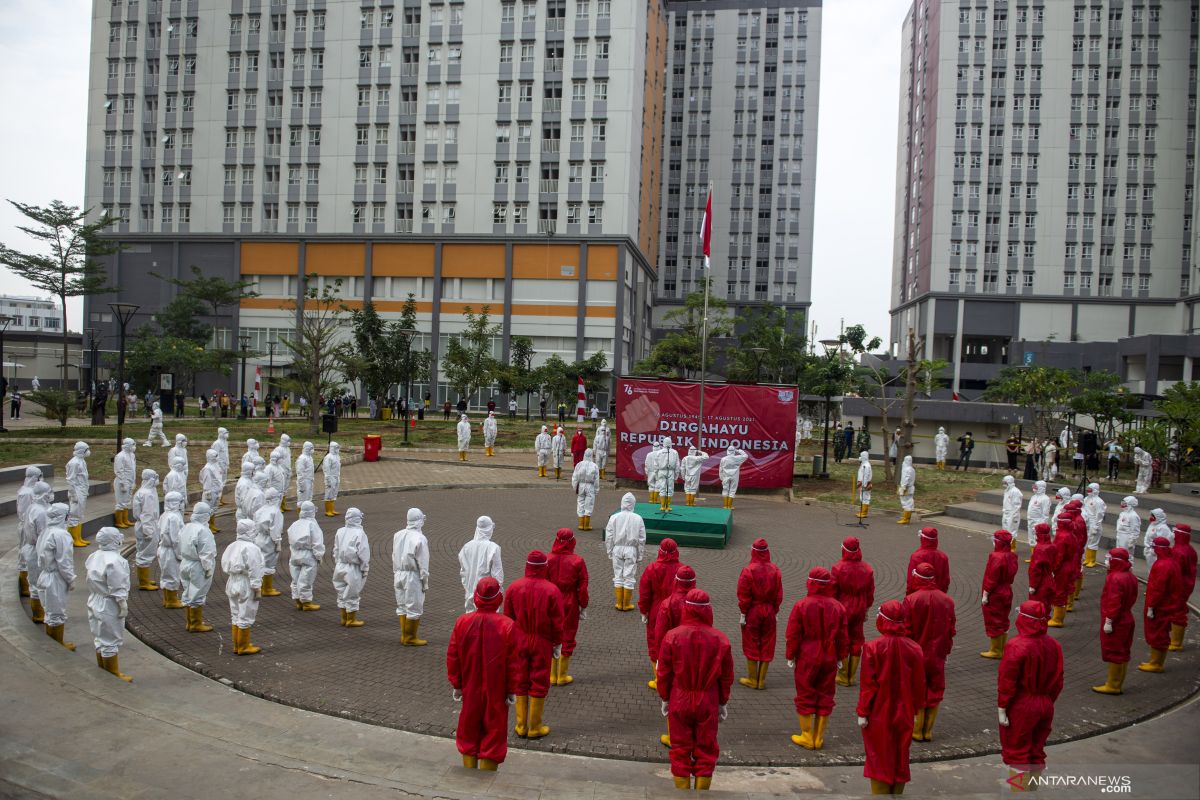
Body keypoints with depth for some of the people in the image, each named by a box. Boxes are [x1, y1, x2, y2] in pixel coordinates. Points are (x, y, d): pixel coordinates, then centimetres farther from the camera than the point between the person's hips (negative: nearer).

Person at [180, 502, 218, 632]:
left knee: (188, 594, 17)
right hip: (198, 567, -9)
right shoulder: (203, 530, -22)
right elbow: (206, 553, -21)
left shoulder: (186, 527, 6)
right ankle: (196, 624, 8)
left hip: (185, 564, 9)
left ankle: (190, 622, 28)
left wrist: (182, 560, 21)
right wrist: (208, 568, -15)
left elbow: (180, 548, 14)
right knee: (197, 596, 1)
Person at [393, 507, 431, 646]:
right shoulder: (420, 539, -16)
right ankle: (410, 638, 9)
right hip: (413, 576, -7)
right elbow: (423, 563, -13)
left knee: (402, 606, 16)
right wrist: (425, 582, -5)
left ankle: (404, 635, 24)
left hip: (399, 575, 7)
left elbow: (394, 557, 11)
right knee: (414, 607, 3)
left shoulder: (398, 535, 3)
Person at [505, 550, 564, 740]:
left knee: (520, 681, 14)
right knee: (539, 683, 8)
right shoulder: (552, 590, -15)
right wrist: (558, 645, 3)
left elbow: (507, 617, 3)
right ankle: (535, 728, 16)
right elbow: (557, 622, -10)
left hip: (519, 643, 3)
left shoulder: (514, 587, -6)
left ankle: (521, 726, 21)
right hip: (542, 644, -3)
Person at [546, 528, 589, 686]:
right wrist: (583, 607, 3)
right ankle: (562, 676, 17)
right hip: (570, 606, -2)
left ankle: (552, 675, 20)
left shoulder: (548, 560, -7)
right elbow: (582, 587, -8)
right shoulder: (577, 561, -12)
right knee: (567, 638, 10)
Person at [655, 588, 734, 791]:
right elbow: (727, 677, 0)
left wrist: (665, 699, 9)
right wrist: (723, 703, 13)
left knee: (680, 749, 12)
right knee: (706, 750, 13)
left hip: (679, 701, -1)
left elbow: (663, 673, -5)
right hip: (708, 703, 1)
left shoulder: (672, 636, -12)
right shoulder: (720, 640, -8)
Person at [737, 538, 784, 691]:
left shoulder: (748, 570, -16)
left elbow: (743, 595, -13)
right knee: (767, 645, 11)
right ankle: (762, 680, 16)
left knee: (751, 645, 8)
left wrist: (743, 613, -6)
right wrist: (775, 611, 12)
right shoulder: (775, 570, -2)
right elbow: (779, 594, 3)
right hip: (769, 612, 4)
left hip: (752, 612, -4)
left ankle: (752, 680, 14)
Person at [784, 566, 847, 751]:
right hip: (829, 660, 3)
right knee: (825, 697, 12)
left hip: (806, 659, -3)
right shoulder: (838, 607, -3)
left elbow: (793, 635, -10)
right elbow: (843, 637, 3)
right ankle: (819, 738, 19)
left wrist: (790, 657, 0)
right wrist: (841, 658, 14)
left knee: (805, 697, 9)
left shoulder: (801, 605, -14)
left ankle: (807, 737, 15)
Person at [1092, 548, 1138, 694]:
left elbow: (1113, 602, -25)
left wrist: (1108, 621, -20)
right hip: (1127, 620, 10)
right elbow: (1132, 598, 15)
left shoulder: (1115, 578, -23)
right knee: (1123, 653, 15)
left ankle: (1113, 686, 6)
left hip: (1115, 622, -9)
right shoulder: (1130, 577, 7)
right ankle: (1118, 683, 24)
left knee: (1113, 653, -1)